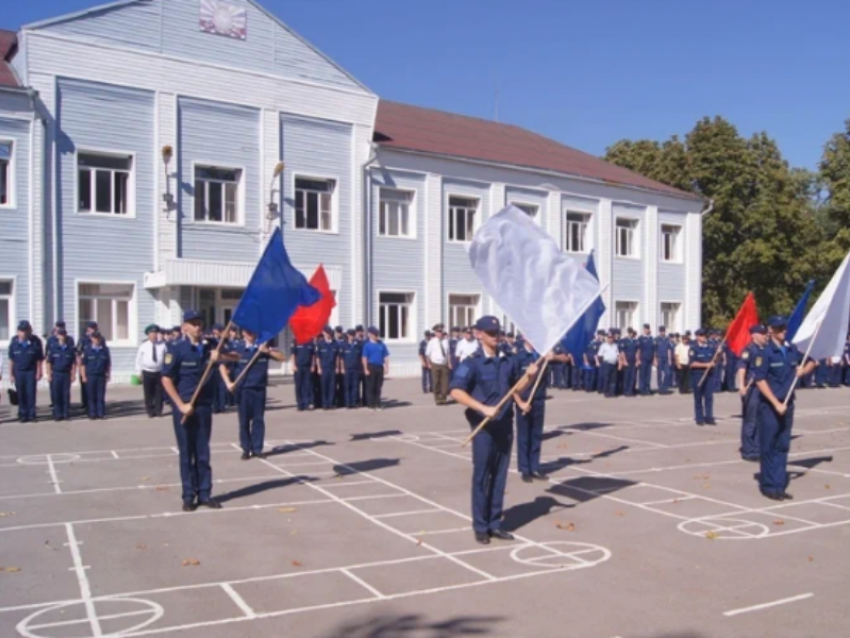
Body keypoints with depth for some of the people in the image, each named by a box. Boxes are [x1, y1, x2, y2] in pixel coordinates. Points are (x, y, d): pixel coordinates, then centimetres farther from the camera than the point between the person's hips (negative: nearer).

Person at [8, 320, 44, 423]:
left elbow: (39, 359, -2)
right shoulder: (14, 342, -4)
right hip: (18, 372, 2)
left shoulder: (36, 342, -8)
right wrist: (11, 374, 2)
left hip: (31, 371, -2)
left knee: (31, 394, -3)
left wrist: (39, 372, -4)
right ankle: (23, 415, 13)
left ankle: (31, 415, 4)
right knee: (21, 395, 5)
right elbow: (11, 359, 3)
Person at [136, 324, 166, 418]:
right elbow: (138, 360, 5)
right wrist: (139, 372, 1)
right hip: (147, 372, 0)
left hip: (159, 372, 0)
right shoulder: (143, 346, 0)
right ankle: (150, 411, 13)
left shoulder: (163, 345, 0)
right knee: (148, 393, 4)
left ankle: (158, 411, 15)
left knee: (159, 392, 5)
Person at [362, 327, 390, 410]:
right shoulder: (367, 345, -3)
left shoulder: (382, 344, 9)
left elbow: (386, 356, 11)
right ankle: (371, 404, 6)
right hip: (371, 367, -4)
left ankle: (378, 403, 15)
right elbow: (364, 358, -7)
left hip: (380, 367, 4)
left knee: (378, 386, 8)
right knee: (370, 386, 1)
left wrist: (386, 367, 5)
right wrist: (366, 369, -12)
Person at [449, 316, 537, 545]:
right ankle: (480, 526, 14)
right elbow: (456, 392, -20)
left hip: (505, 425, 5)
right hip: (483, 427, -5)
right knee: (481, 476, 3)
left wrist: (528, 376, -2)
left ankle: (495, 523, 22)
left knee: (500, 476, 11)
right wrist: (483, 408, -28)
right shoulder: (472, 363, -11)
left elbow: (515, 387, 17)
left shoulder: (508, 361, 7)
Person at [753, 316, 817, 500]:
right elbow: (760, 380, -14)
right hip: (770, 406, -5)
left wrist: (803, 370, -1)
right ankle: (769, 486, 12)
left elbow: (811, 362, 22)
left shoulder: (792, 350, 6)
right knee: (769, 447, 2)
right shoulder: (765, 352, -11)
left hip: (787, 404, 6)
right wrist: (776, 403, -17)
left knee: (783, 446, 10)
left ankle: (780, 485, 19)